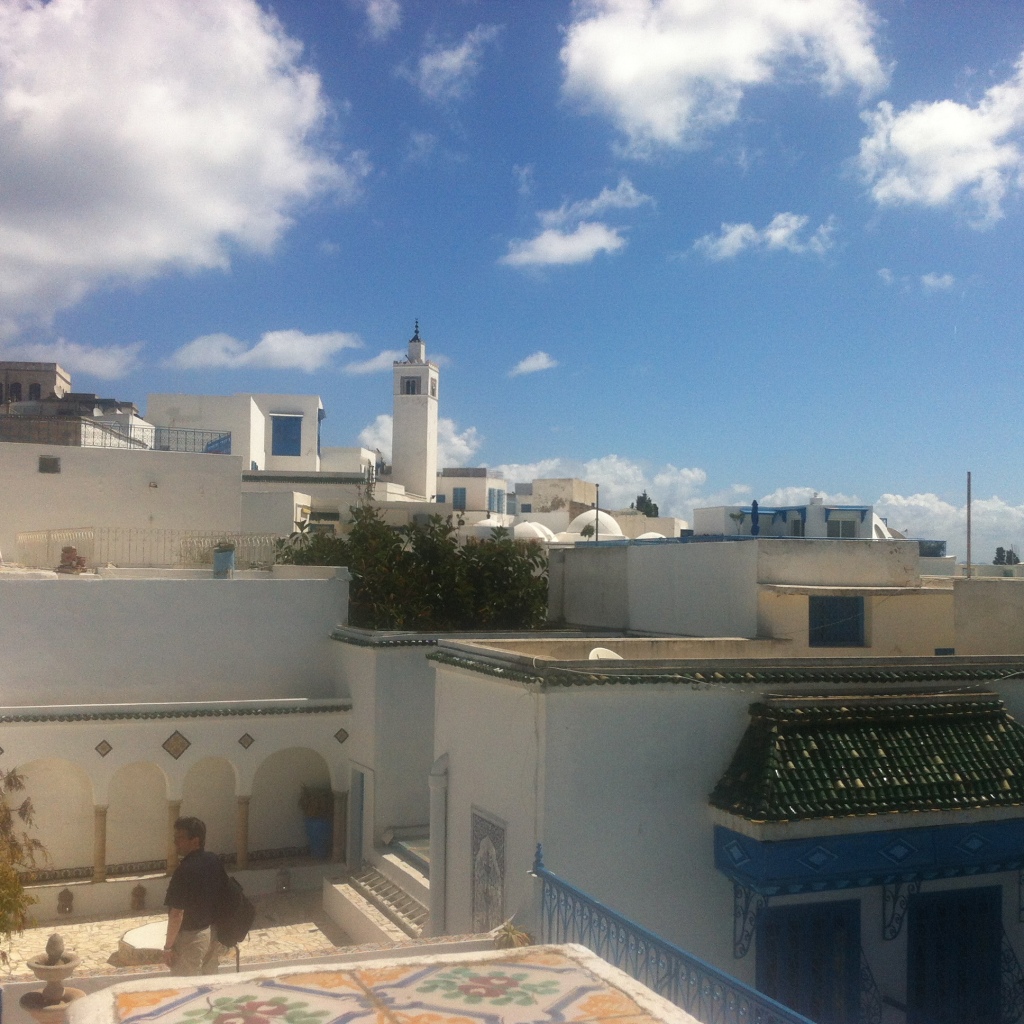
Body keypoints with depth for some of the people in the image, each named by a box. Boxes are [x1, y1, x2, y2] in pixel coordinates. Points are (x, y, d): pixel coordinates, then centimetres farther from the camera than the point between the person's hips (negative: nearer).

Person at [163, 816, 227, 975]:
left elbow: (177, 914, -22)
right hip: (215, 933, 7)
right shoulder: (215, 861, -1)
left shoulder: (185, 870, -24)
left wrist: (168, 946, -13)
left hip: (191, 937, -7)